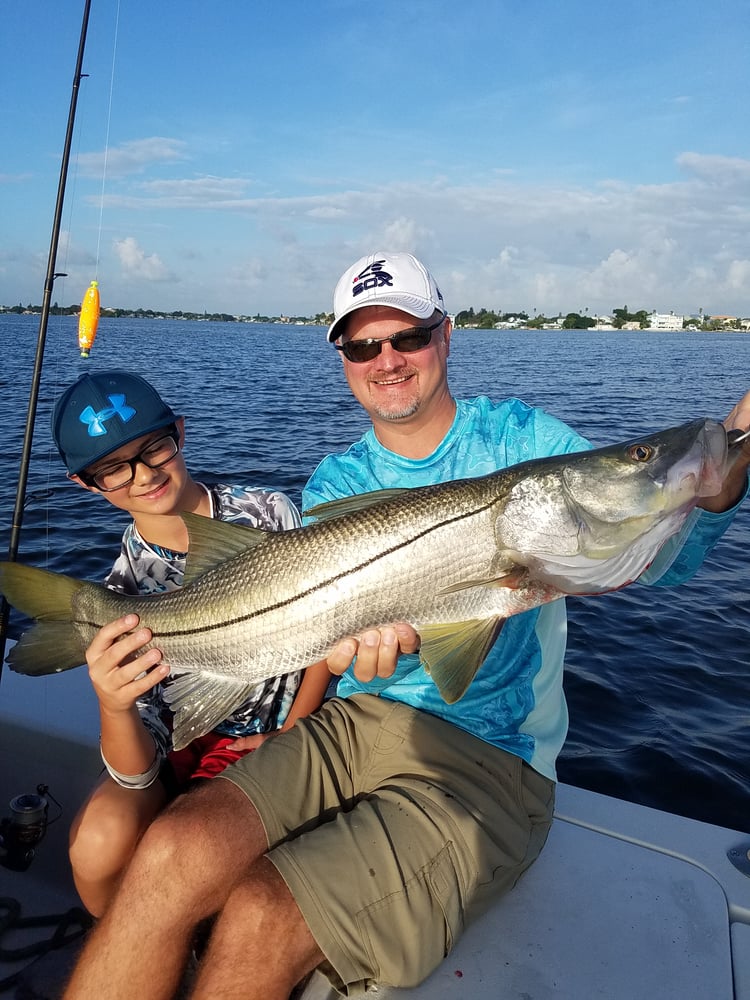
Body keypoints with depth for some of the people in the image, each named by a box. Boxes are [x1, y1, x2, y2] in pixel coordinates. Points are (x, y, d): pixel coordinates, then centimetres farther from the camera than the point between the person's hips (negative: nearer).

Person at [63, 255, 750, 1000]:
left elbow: (661, 554, -9)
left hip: (487, 762, -3)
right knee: (174, 854, -22)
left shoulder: (517, 438, -1)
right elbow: (341, 627, -3)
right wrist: (366, 647, -29)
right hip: (358, 722, 4)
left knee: (258, 921, -21)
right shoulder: (335, 484, 8)